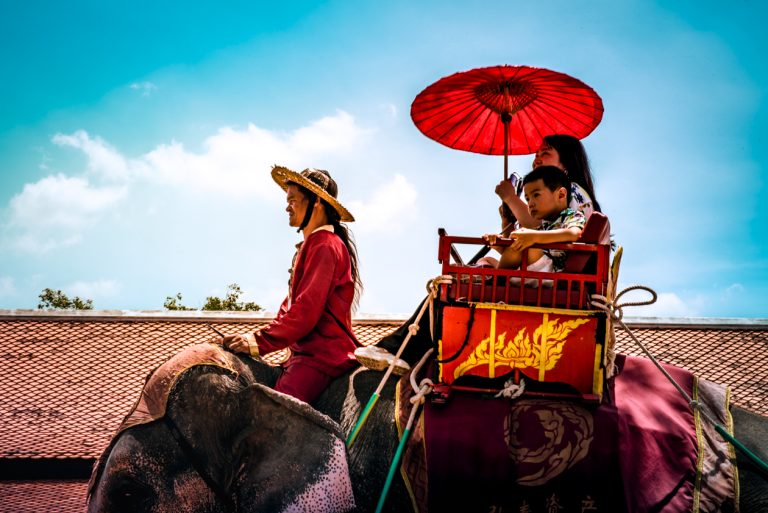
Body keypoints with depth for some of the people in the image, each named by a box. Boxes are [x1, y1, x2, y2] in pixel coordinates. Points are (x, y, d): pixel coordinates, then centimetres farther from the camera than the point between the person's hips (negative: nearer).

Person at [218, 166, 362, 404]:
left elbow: (307, 311, -16)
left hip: (322, 355, -10)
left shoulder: (325, 245, -7)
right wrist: (258, 337, 11)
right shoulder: (310, 247, 26)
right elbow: (290, 306, 24)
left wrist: (260, 341, -15)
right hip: (307, 353, 10)